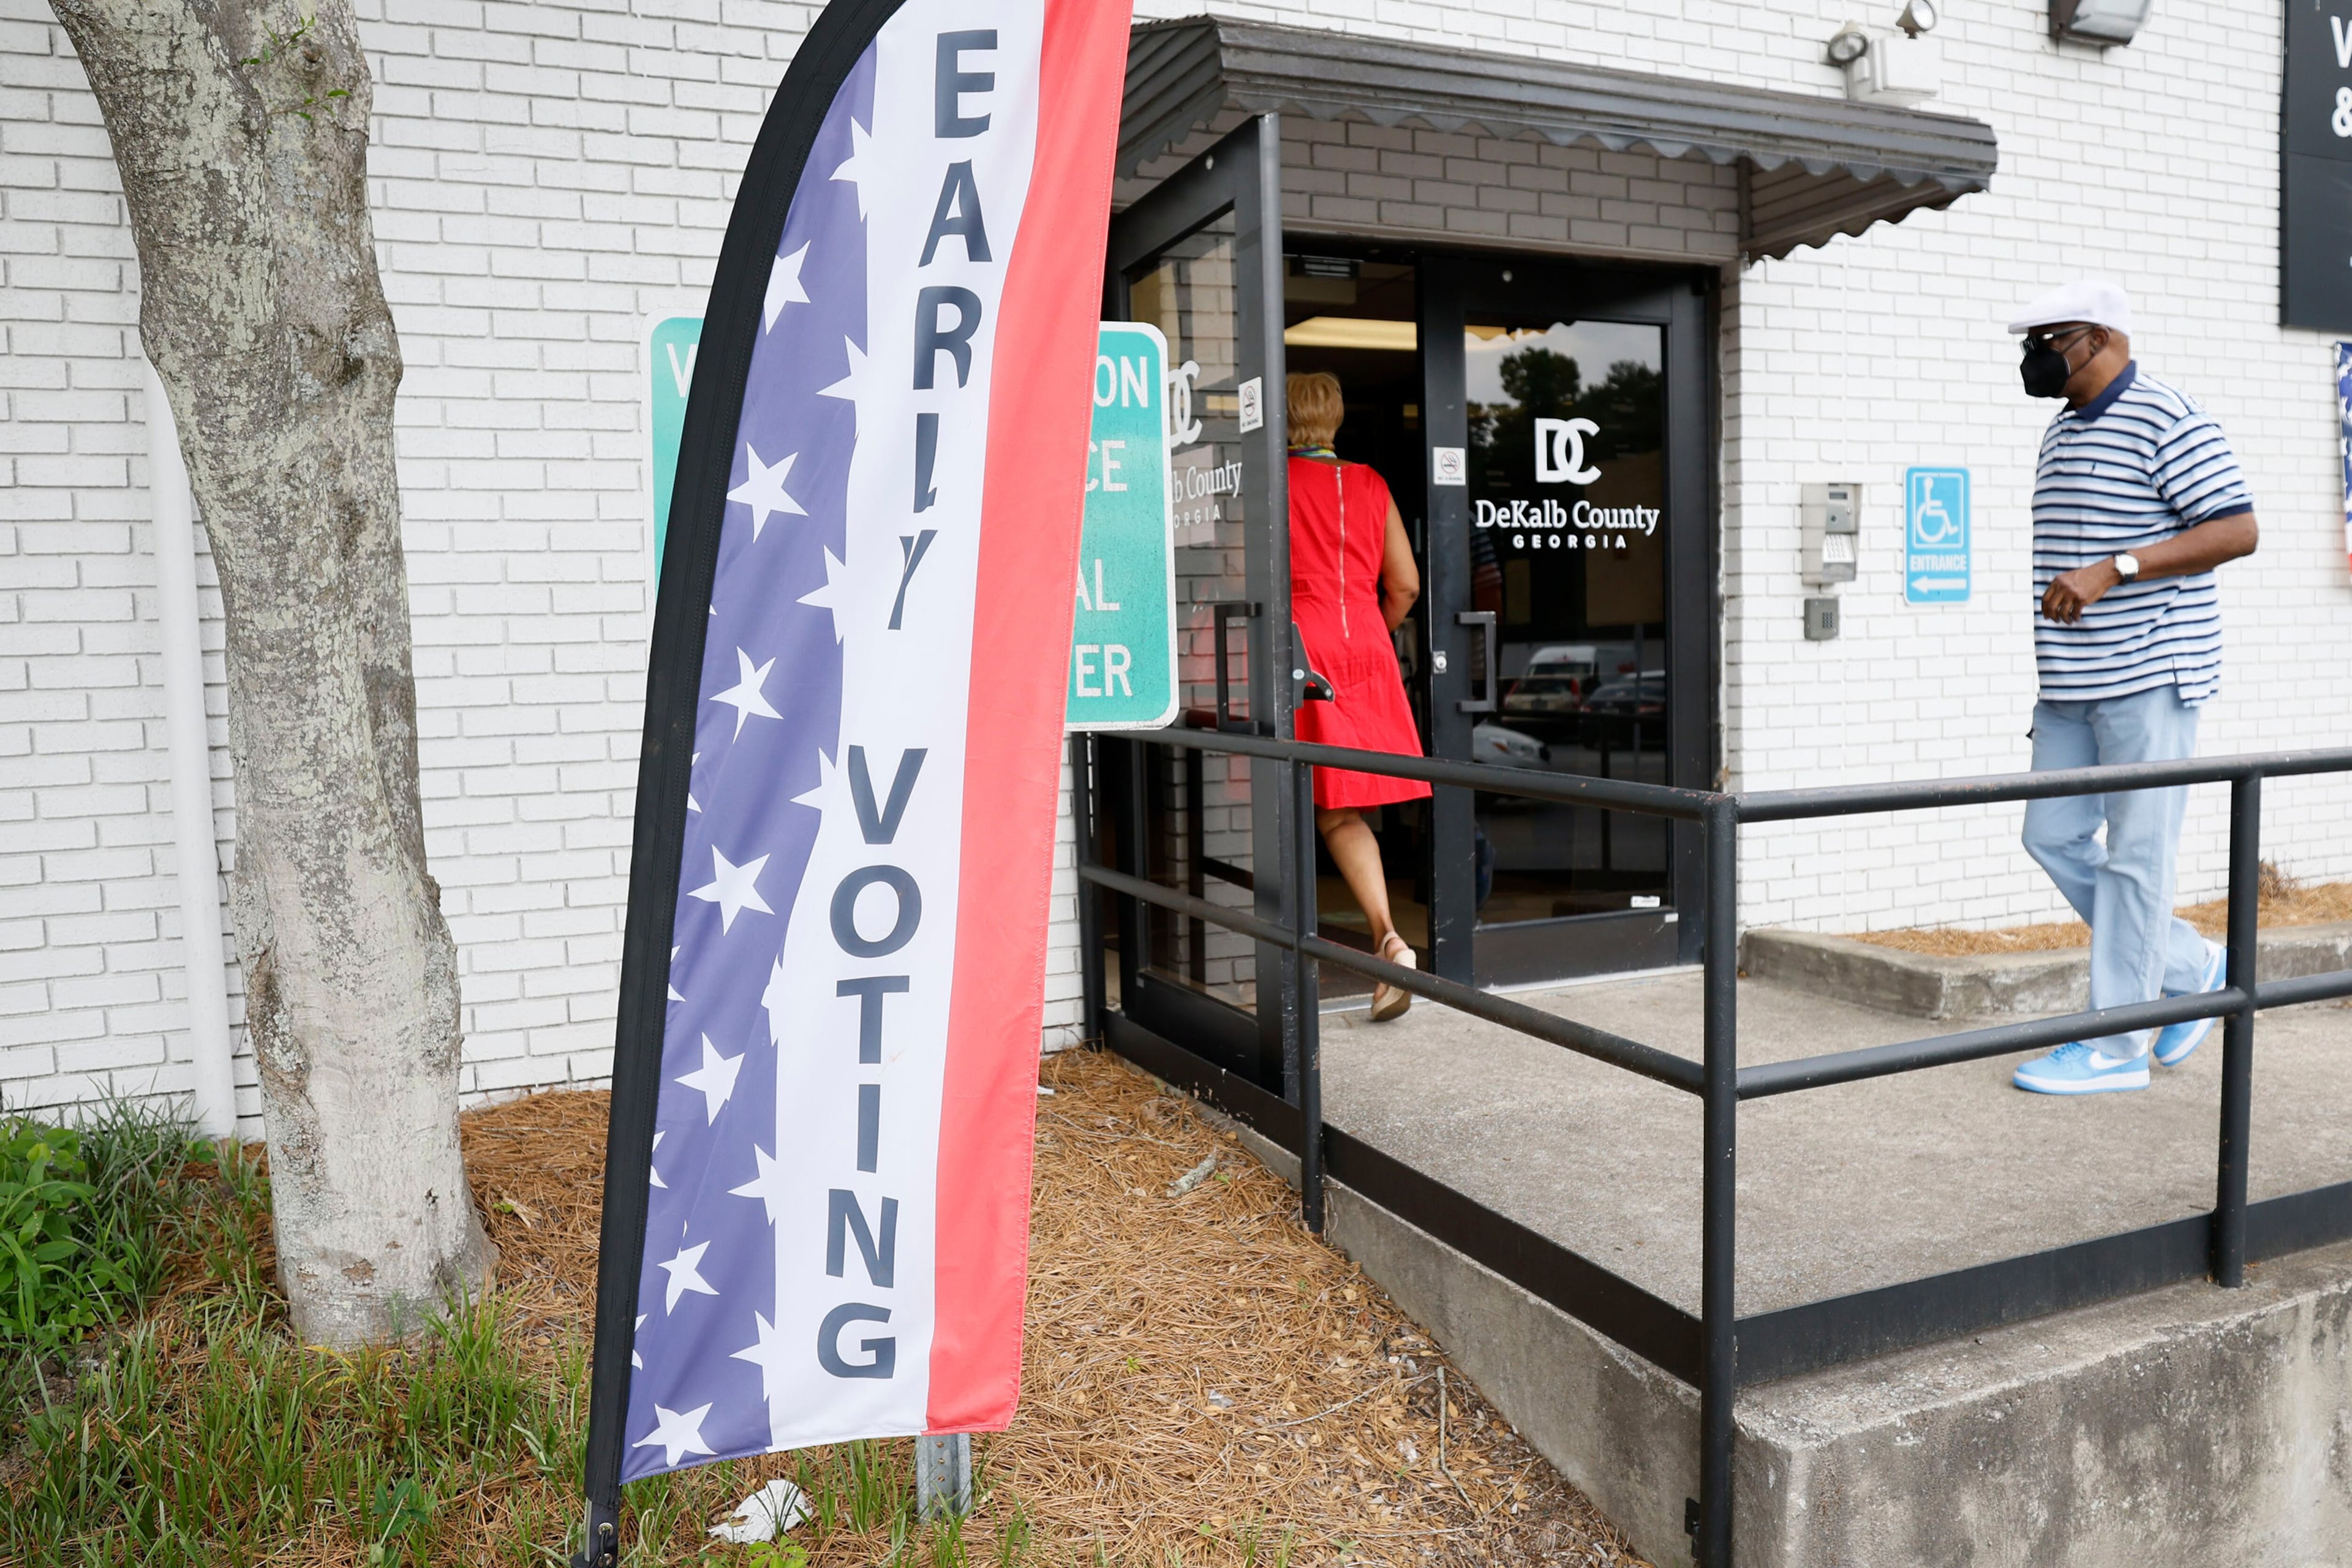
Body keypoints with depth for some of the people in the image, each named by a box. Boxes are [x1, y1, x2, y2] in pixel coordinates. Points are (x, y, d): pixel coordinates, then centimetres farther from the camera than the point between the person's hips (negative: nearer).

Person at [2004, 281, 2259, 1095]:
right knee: (2054, 838, 8)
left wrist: (2112, 569, -22)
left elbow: (2238, 531, -15)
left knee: (2136, 857, -3)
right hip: (2071, 688, 9)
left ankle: (2117, 1047, 4)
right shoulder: (2062, 434, 17)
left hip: (2149, 676, -9)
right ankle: (2191, 970, 25)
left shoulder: (2167, 421, -9)